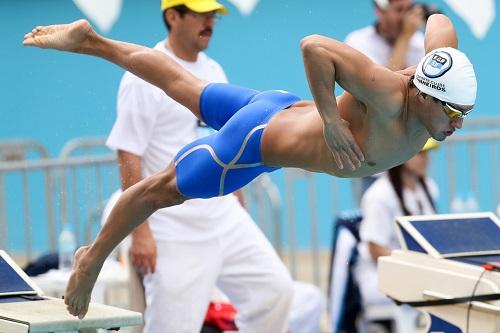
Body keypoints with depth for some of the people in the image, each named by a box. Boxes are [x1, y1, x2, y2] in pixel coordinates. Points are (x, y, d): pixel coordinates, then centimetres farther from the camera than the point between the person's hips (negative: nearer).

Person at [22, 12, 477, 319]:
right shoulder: (387, 97, -42)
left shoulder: (438, 74, -19)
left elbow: (440, 20, 2)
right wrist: (330, 118, -42)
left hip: (287, 111, 8)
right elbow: (314, 45, -49)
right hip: (258, 139, -8)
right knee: (164, 188, 16)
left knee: (182, 86, 27)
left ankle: (90, 40, 45)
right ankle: (93, 259, 37)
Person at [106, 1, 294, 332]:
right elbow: (129, 157, -14)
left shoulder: (214, 72, 11)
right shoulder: (146, 78, -11)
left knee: (276, 289, 2)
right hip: (175, 233, -7)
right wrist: (140, 232, -19)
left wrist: (238, 210, 15)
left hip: (226, 220, 7)